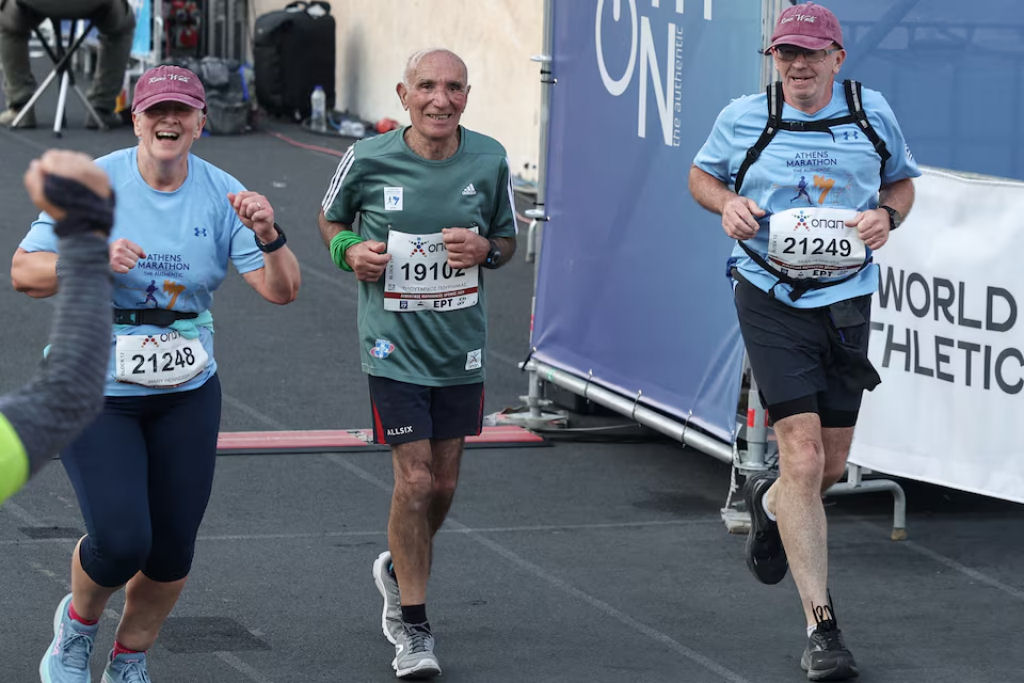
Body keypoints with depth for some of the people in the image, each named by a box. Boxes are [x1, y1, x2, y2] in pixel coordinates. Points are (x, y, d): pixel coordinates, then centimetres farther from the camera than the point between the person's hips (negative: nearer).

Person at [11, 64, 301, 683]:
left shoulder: (223, 195, -2)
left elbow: (282, 290, -6)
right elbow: (23, 273, -8)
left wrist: (268, 236, -27)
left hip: (187, 395, 3)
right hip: (95, 392, -3)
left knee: (172, 550, 3)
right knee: (121, 542, -15)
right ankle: (78, 623, 19)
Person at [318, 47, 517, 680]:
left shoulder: (489, 160, -4)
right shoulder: (368, 160, -9)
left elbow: (508, 238, 10)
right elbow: (331, 219, 10)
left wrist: (485, 249, -13)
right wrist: (349, 250, -11)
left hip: (461, 345, 3)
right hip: (394, 346, -3)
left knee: (443, 483, 13)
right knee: (415, 481, -9)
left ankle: (400, 570, 43)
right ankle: (412, 626, 5)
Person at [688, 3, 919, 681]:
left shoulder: (873, 113, 2)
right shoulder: (743, 118, -2)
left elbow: (903, 181, 16)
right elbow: (702, 174, 14)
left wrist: (888, 214, -7)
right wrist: (728, 204, -7)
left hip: (847, 301, 3)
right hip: (772, 300, -3)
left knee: (831, 466, 11)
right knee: (803, 455, -13)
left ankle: (770, 503, 50)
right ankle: (822, 626, -8)